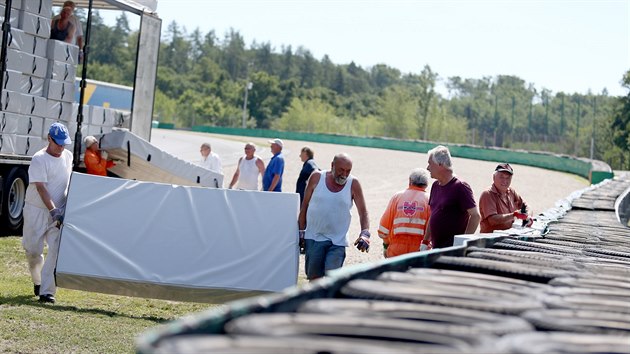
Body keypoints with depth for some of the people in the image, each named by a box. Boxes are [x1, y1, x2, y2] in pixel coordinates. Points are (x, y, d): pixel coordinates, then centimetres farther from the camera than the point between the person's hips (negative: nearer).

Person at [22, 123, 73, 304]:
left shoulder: (68, 156, 5)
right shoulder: (39, 159, -13)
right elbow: (40, 187, -21)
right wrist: (53, 210, -27)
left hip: (59, 210, 4)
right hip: (37, 210, -3)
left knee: (56, 249, -11)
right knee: (33, 250, 3)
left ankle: (47, 291, -12)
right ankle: (38, 281, 31)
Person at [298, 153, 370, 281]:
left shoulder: (353, 184, -3)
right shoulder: (317, 178, -2)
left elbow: (363, 212, -3)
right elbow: (305, 206, 6)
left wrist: (365, 233, -19)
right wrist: (301, 231, 5)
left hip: (337, 242, -1)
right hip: (313, 238, 1)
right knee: (313, 277, 7)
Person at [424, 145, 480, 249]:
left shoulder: (460, 187, -10)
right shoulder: (435, 186, 14)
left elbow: (475, 216, -14)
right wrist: (425, 241, 17)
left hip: (454, 248, -8)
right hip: (436, 247, 8)